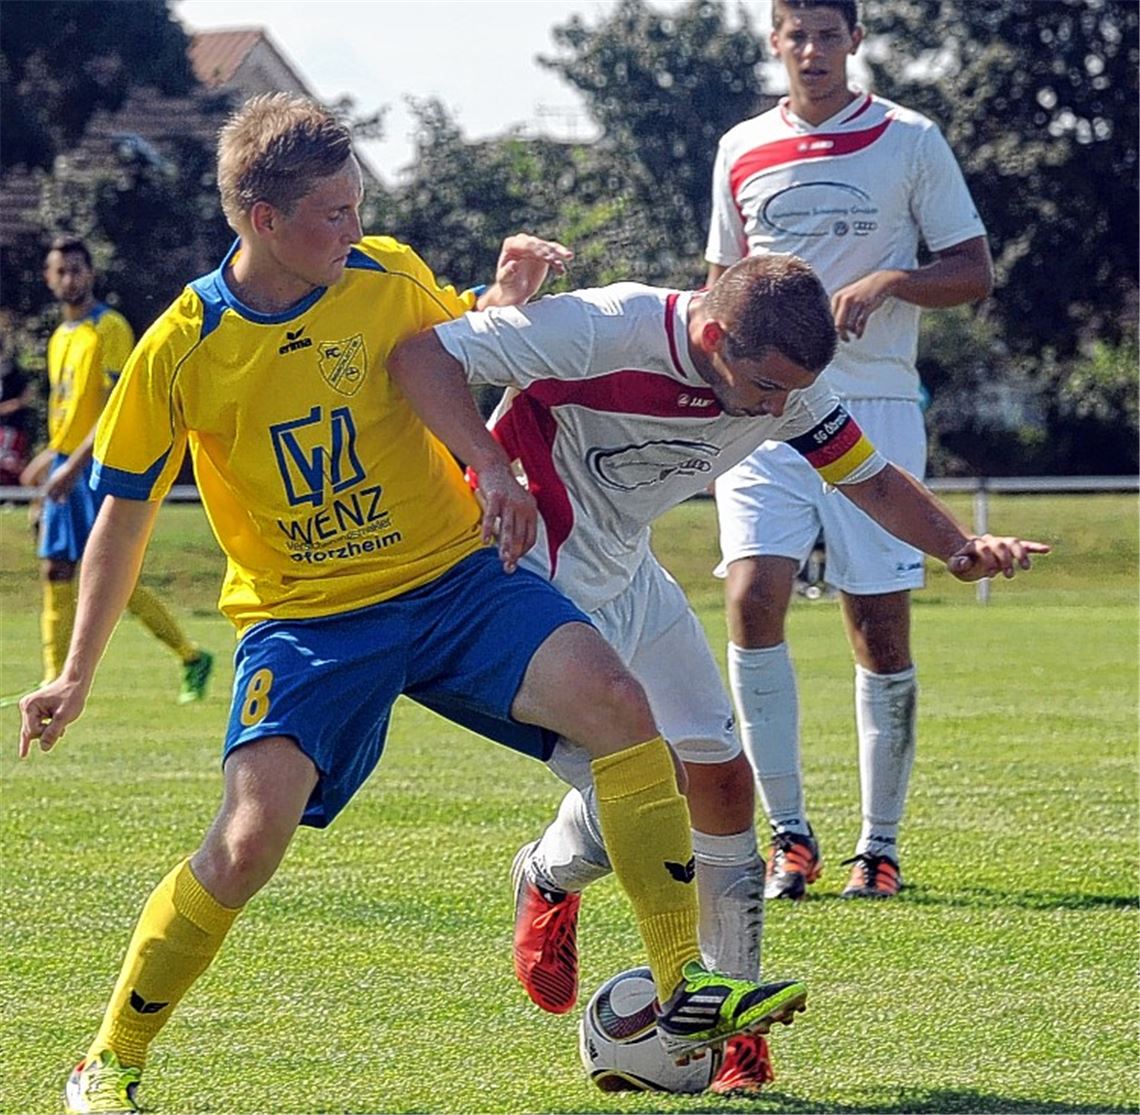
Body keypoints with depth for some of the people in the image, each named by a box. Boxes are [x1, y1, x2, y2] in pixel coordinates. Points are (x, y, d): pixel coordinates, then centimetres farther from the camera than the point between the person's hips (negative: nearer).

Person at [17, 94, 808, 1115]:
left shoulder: (388, 277, -2)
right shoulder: (182, 350, -7)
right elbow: (125, 514, 4)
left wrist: (509, 294, -5)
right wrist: (75, 676, 4)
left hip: (454, 577, 2)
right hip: (303, 619, -2)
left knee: (617, 702, -22)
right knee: (247, 840, -21)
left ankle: (684, 990, -16)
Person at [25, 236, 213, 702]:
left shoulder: (110, 328, -10)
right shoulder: (61, 336, 16)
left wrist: (74, 463, -22)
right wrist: (49, 458, 23)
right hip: (65, 470, 8)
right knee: (55, 571, 3)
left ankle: (192, 657, 2)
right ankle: (56, 683, 6)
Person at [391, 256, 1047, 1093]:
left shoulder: (784, 380, -10)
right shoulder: (602, 331, -31)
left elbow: (870, 479, 4)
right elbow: (422, 355, -29)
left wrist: (961, 547, -14)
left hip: (626, 576, 7)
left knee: (722, 783, 2)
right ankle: (550, 881, 18)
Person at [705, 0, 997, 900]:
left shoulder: (912, 142, 3)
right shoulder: (742, 151, 12)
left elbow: (974, 271, 3)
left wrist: (890, 281, -14)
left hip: (875, 405, -2)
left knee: (881, 623, -2)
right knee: (752, 597, -15)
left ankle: (880, 845, 10)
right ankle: (789, 832, -6)